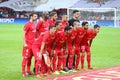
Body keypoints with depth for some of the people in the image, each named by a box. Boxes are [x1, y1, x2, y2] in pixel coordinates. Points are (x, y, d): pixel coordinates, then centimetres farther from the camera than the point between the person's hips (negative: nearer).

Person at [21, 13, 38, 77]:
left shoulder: (34, 24, 14)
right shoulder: (27, 24, -11)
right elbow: (24, 34, -13)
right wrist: (24, 43, -18)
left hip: (33, 43, 8)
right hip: (28, 44, -8)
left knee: (30, 57, 12)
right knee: (25, 57, -5)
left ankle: (28, 71, 19)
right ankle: (23, 72, -1)